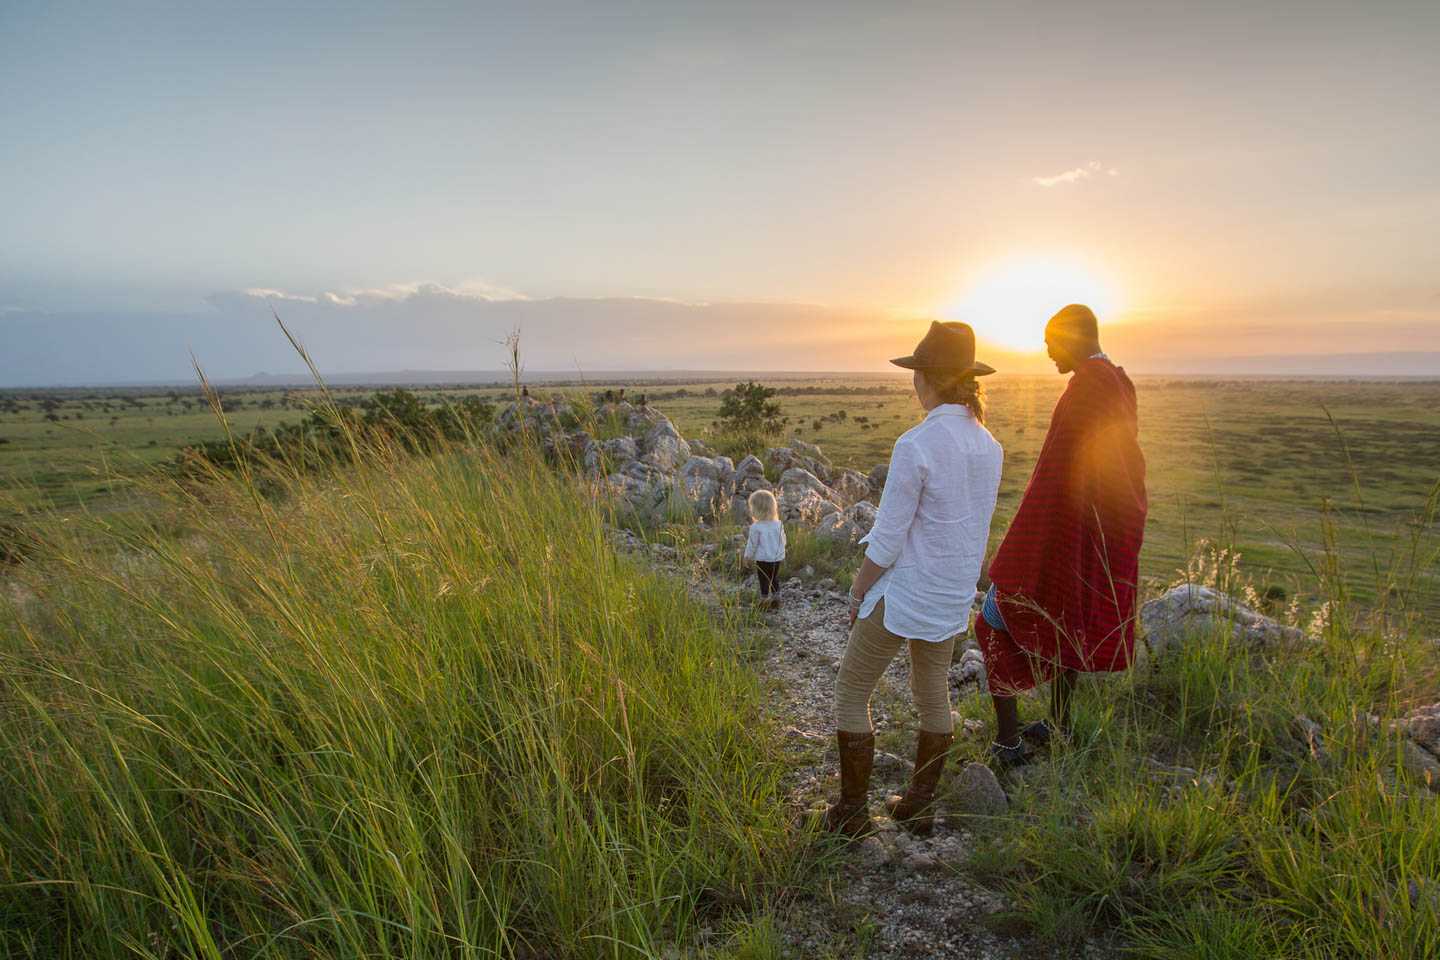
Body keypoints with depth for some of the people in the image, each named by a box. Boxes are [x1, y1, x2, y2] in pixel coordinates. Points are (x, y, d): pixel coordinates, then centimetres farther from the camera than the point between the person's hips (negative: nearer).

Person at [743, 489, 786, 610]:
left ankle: (765, 599, 16)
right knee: (774, 579, 21)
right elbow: (783, 540, 3)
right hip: (777, 558, 5)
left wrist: (748, 556, 5)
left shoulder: (756, 527, -20)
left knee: (764, 580, 9)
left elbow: (752, 544, -11)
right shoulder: (778, 524, -7)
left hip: (763, 559, -5)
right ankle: (774, 597, 32)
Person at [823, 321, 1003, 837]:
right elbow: (975, 524, 9)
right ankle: (919, 806, 34)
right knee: (933, 694, 21)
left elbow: (888, 537, -20)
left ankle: (852, 812, 18)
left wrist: (858, 591, -6)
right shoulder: (987, 444, 0)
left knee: (851, 694, 9)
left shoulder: (916, 444, -23)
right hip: (955, 593, 8)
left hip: (904, 591, -7)